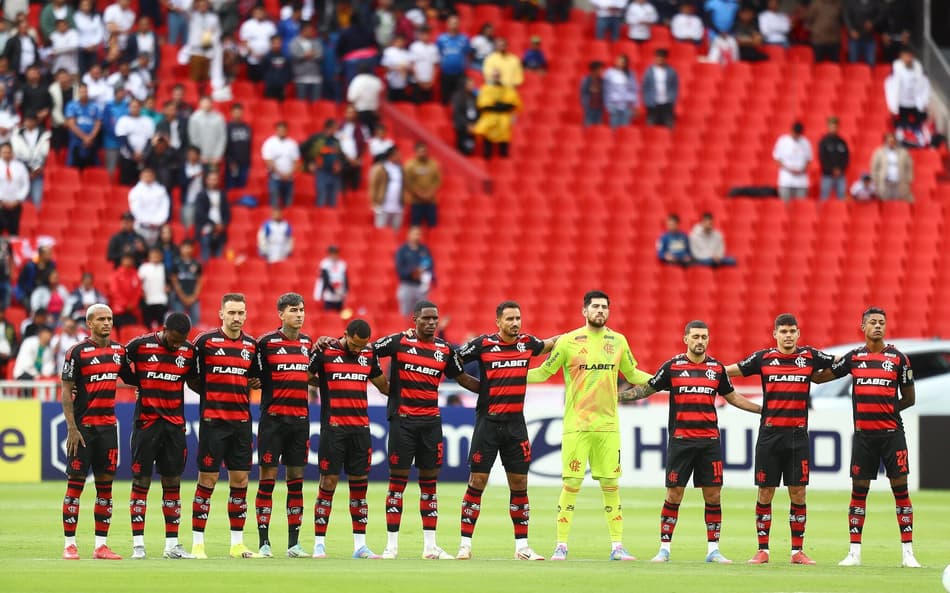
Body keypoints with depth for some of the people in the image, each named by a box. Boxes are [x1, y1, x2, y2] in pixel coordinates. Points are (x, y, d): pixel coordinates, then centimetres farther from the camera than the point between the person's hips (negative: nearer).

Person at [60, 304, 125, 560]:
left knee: (105, 485, 5)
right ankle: (70, 544, -1)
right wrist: (71, 428, -13)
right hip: (83, 427, -5)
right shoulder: (77, 352, -6)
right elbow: (67, 392, -7)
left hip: (108, 426, 5)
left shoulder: (119, 350, 9)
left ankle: (101, 544, 8)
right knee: (75, 484, -4)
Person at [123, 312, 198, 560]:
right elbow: (122, 368, 6)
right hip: (146, 423, -3)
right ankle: (138, 544, 0)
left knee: (173, 482, 5)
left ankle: (172, 544, 9)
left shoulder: (189, 351, 2)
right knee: (141, 481, -2)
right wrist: (143, 383, 0)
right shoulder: (140, 345, -8)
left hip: (175, 425, 3)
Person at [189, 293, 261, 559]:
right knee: (207, 480, -3)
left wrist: (245, 388, 5)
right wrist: (211, 393, -3)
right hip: (213, 420, -5)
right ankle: (197, 543, 1)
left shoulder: (251, 345, 9)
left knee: (240, 480, 5)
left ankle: (237, 543, 12)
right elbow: (193, 379, 2)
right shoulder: (205, 341, -4)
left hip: (241, 421, 5)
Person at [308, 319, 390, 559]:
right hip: (333, 428, -4)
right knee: (328, 483, -4)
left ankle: (360, 544, 8)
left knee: (359, 485, 4)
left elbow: (383, 386, 21)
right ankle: (319, 543, 1)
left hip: (360, 429, 4)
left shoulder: (369, 355, 9)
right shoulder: (325, 352, -3)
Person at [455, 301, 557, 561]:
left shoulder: (526, 342, 7)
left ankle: (522, 547, 11)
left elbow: (547, 344, 29)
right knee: (477, 481, -4)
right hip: (488, 421, -4)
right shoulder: (483, 344, -6)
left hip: (515, 423, 4)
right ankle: (465, 544, 1)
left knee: (519, 484, 5)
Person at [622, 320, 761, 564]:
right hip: (680, 441, -2)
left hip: (710, 441, 2)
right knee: (674, 495, -3)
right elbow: (647, 390, 10)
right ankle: (664, 548, 4)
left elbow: (732, 397, 21)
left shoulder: (717, 368, 9)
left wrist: (763, 409, 18)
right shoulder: (672, 366, 2)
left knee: (713, 495, 1)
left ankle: (713, 549, 7)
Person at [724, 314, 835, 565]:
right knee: (765, 493, 1)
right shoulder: (763, 357, 4)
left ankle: (798, 551, 7)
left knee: (798, 493, 1)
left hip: (798, 435, 0)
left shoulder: (809, 356, 5)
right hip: (770, 433, 0)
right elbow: (730, 370, 13)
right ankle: (762, 550, 8)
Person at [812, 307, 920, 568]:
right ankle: (854, 552, 7)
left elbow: (909, 398, 7)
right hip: (863, 435, 2)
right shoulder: (853, 357, 7)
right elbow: (819, 377, 15)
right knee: (858, 490, 2)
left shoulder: (898, 357, 2)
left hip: (892, 432, -2)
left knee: (900, 488, -2)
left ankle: (907, 552, 1)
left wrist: (884, 409, 4)